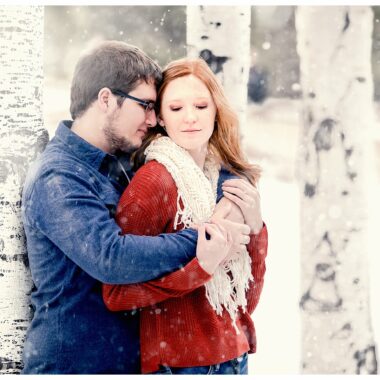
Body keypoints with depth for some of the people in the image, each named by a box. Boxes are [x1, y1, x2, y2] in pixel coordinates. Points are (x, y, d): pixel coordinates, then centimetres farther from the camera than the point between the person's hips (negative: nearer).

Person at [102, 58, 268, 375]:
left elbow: (249, 296, 6)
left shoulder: (230, 179, 4)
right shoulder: (155, 180, -14)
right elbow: (116, 294, -18)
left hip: (235, 355, 6)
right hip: (178, 361, -6)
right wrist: (201, 264, -26)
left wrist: (255, 227, -9)